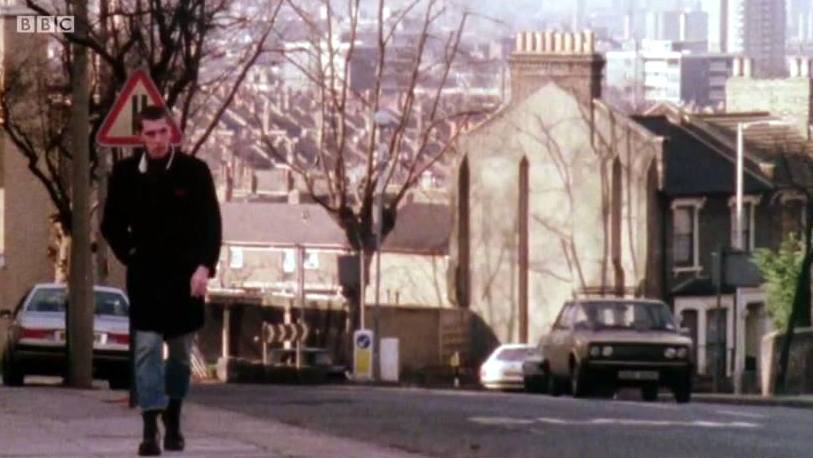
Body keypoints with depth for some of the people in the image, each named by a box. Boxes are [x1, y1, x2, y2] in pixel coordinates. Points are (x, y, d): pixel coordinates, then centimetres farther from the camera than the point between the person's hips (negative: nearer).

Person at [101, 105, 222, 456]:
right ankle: (150, 429, -14)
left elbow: (211, 223, -7)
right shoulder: (125, 173, -1)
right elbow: (111, 225, 11)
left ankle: (173, 420, 24)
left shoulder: (194, 171, -5)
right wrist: (129, 256, 2)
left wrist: (204, 266, -18)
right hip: (145, 277, 0)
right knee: (148, 348, -9)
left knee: (181, 352, 9)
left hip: (185, 276, 0)